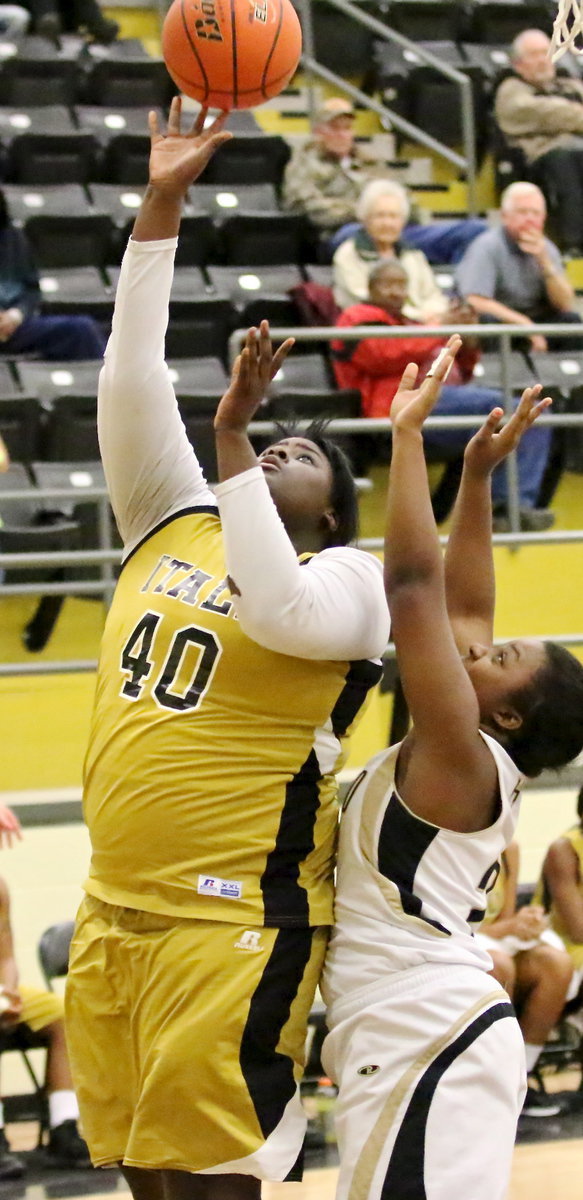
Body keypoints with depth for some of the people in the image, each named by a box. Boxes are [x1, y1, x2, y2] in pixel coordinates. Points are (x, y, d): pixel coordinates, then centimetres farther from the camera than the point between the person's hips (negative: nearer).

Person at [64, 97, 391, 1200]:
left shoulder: (351, 577, -1)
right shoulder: (175, 524, 15)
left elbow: (276, 611, -24)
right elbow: (130, 385, 6)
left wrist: (232, 439, -19)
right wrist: (161, 206, 0)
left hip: (235, 931, -6)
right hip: (113, 918, 6)